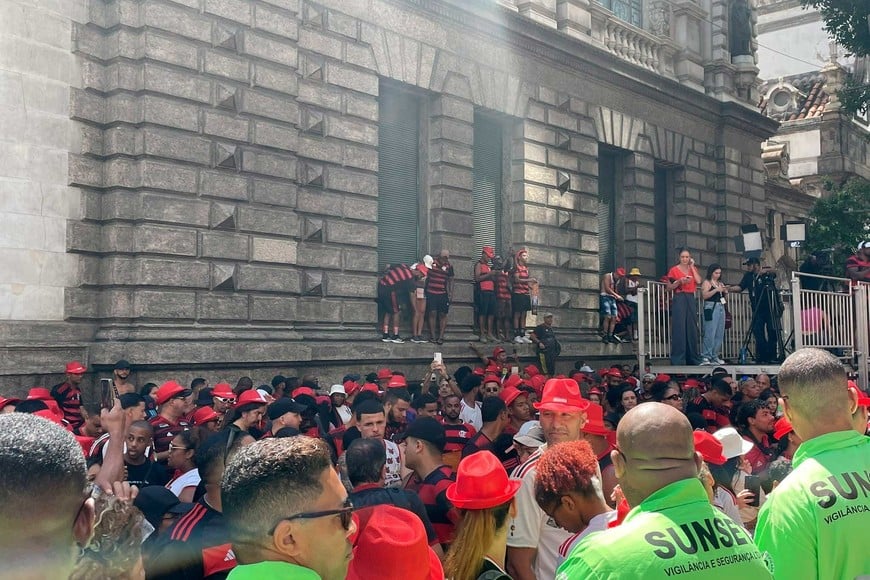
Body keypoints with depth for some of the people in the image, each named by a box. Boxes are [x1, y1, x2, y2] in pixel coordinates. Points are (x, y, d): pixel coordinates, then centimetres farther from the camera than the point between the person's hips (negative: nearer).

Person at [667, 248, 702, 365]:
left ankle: (692, 357, 11)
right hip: (679, 299, -4)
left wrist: (692, 267, 1)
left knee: (692, 328, 4)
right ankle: (678, 359, -7)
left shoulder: (693, 269, 14)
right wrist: (679, 282, -14)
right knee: (679, 328, -8)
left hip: (690, 299, 4)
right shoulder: (674, 270, 3)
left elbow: (698, 281, -4)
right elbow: (669, 288, 2)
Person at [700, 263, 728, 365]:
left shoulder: (720, 283, 21)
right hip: (711, 308, -7)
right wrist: (716, 290, -16)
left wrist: (725, 292, 4)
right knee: (710, 333, -13)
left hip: (721, 308, 7)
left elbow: (724, 297, 24)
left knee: (719, 334, 3)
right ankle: (706, 357, -12)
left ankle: (715, 356, 7)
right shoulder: (707, 282, 1)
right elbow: (704, 295, -12)